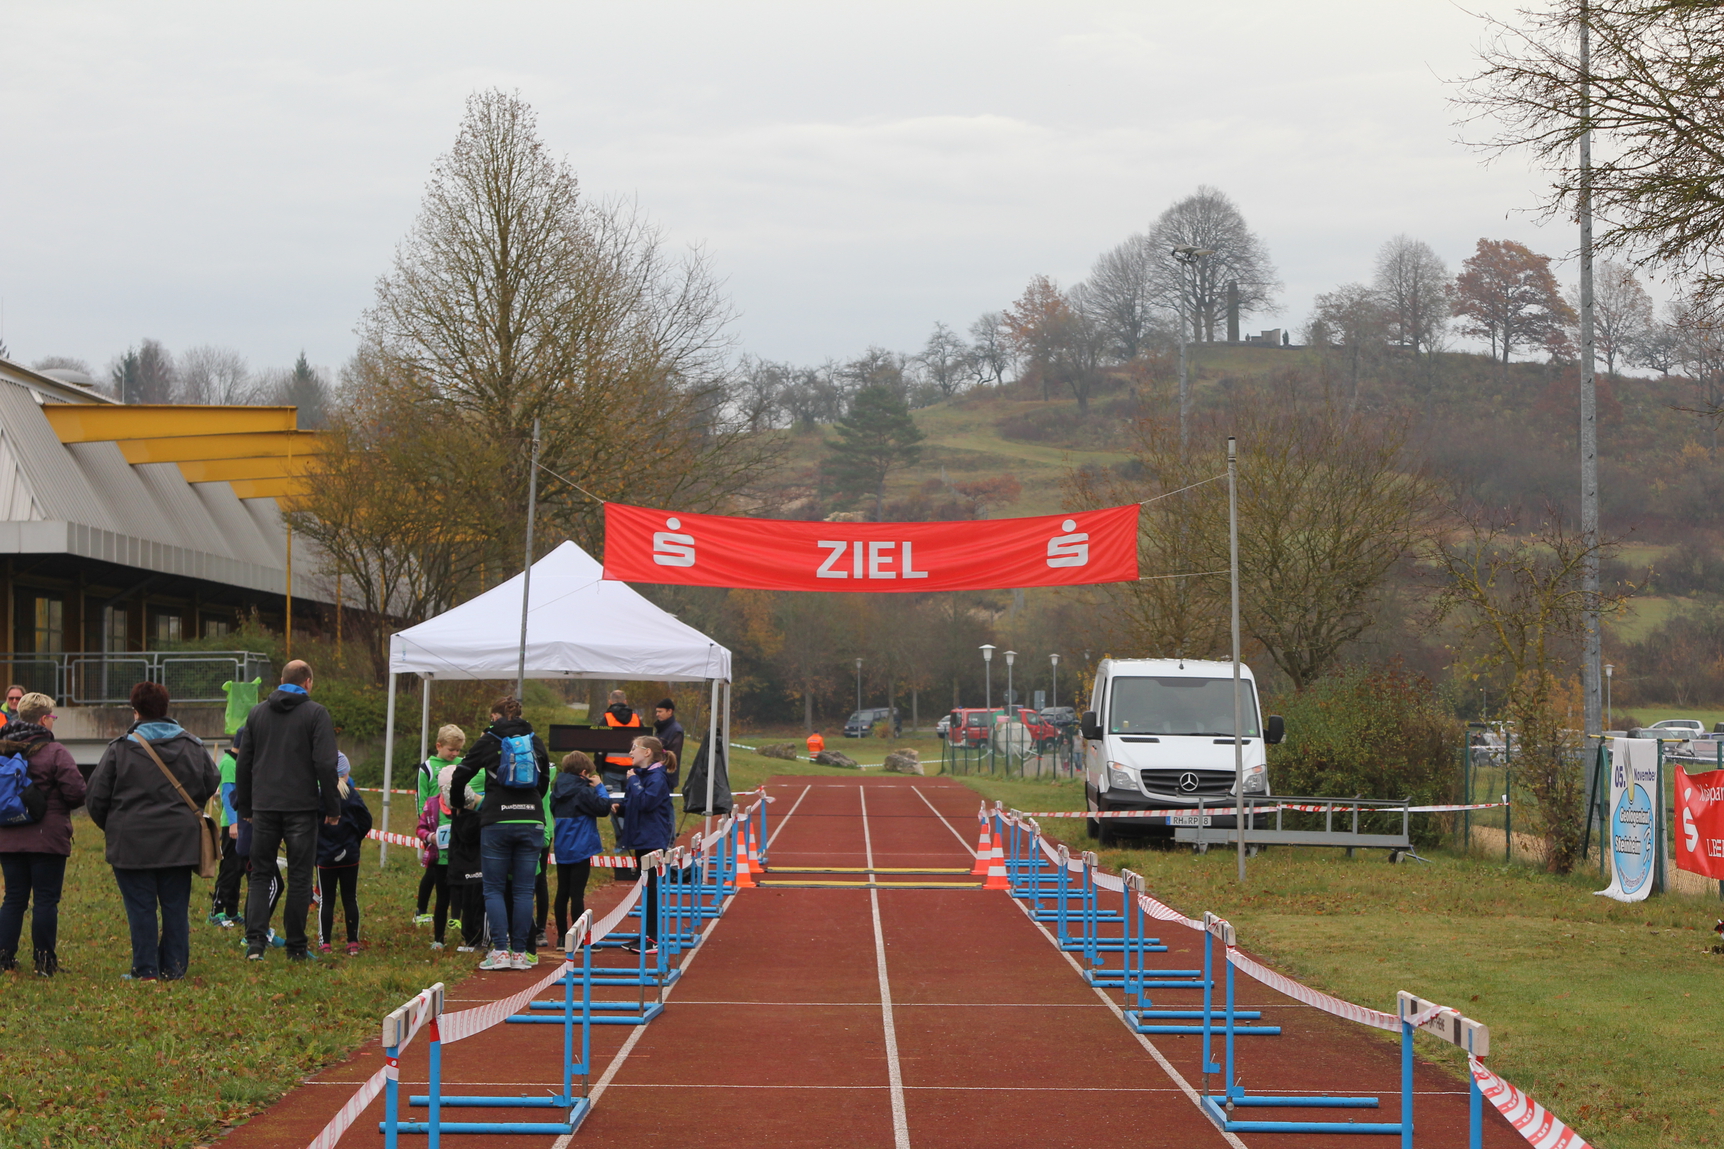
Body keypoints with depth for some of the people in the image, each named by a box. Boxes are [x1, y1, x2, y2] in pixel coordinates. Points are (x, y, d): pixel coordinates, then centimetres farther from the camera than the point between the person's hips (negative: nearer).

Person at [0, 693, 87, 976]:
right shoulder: (55, 753, -11)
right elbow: (76, 792, -15)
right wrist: (64, 805, 6)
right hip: (47, 840, -5)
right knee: (46, 899, 1)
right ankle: (45, 961, 2)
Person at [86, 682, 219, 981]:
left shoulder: (120, 748, -6)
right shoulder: (193, 746, 4)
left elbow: (97, 795, -2)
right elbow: (211, 782, 15)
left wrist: (108, 826, 15)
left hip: (132, 843, -3)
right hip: (179, 841, 3)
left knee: (140, 906, 2)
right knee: (176, 906, 9)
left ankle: (145, 970, 3)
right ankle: (173, 968, 10)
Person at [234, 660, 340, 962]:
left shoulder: (257, 713, 11)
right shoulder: (315, 713, -3)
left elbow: (243, 764, 14)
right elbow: (325, 764, -9)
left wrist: (245, 807, 20)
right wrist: (333, 807, -3)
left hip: (264, 808, 3)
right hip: (301, 809, -3)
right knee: (299, 877, 3)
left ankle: (255, 940, -8)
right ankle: (296, 947, 4)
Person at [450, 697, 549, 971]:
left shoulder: (488, 741, 2)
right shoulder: (536, 743, 12)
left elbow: (460, 776, 5)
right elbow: (545, 782, 20)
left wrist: (458, 804, 23)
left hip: (497, 822, -3)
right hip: (531, 821, 3)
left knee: (494, 889, 3)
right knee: (524, 890, 5)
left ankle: (500, 950, -6)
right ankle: (520, 952, 3)